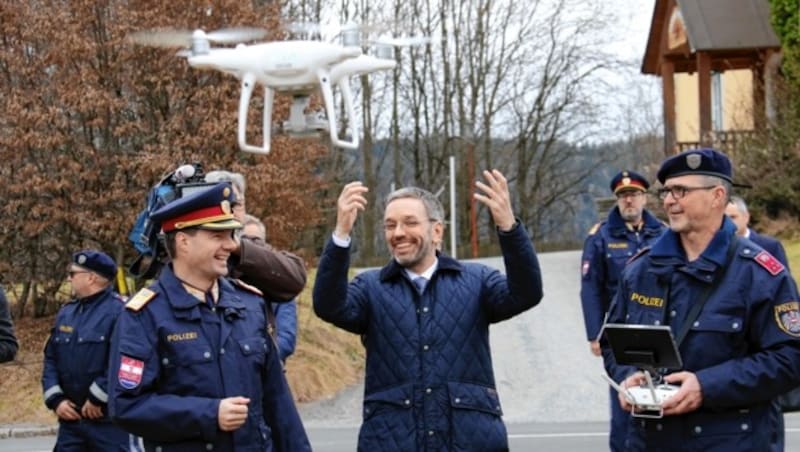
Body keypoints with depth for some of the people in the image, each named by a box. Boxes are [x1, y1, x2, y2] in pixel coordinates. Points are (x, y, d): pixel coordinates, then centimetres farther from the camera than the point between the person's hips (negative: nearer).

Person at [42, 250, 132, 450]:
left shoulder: (119, 311, -13)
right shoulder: (66, 312, 12)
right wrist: (56, 399, 1)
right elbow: (51, 359, 15)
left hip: (108, 420, -7)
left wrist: (97, 398, -18)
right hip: (70, 418, 7)